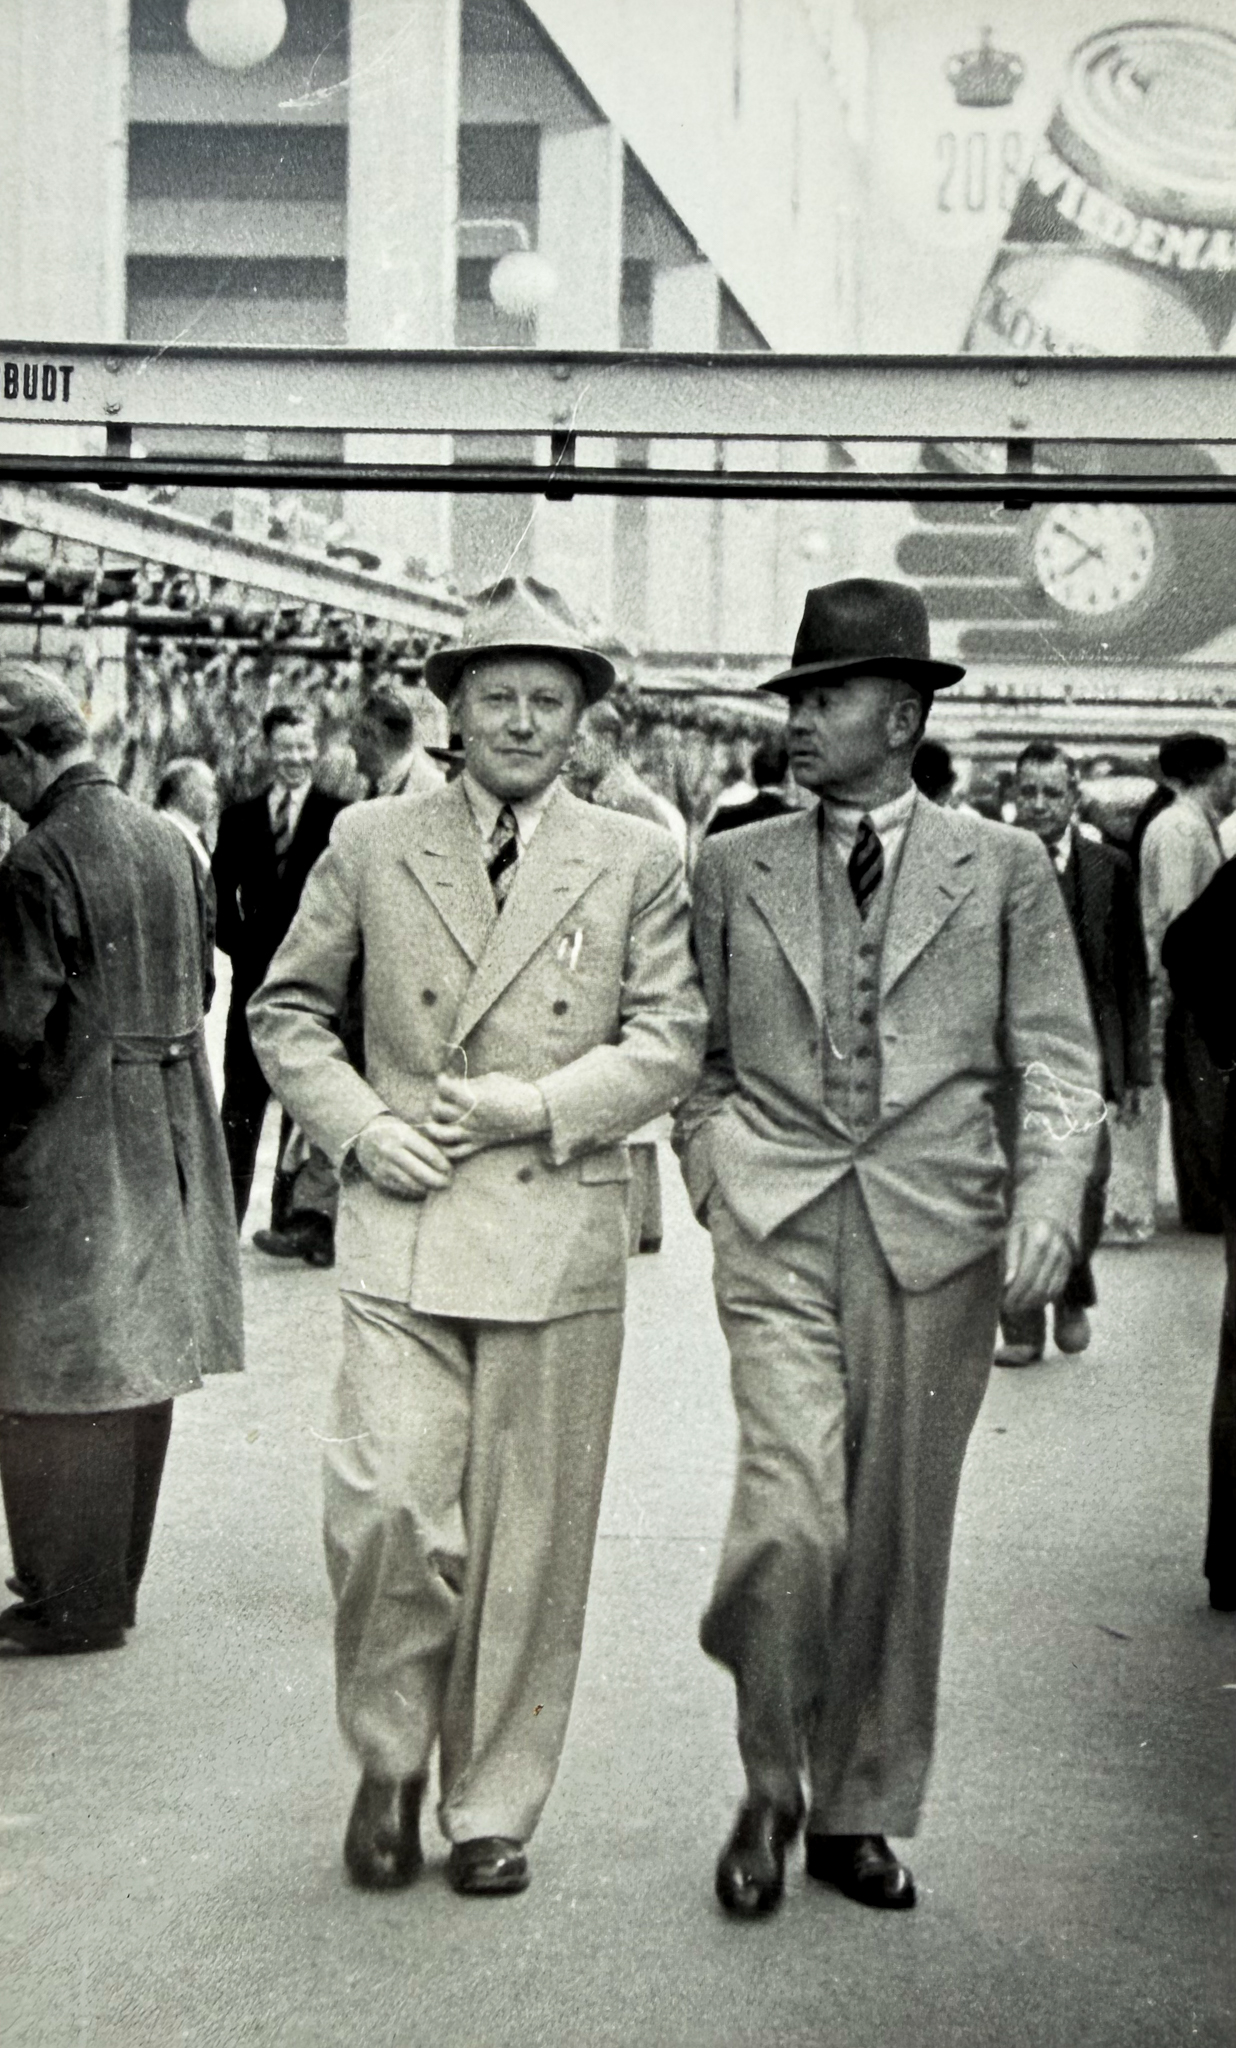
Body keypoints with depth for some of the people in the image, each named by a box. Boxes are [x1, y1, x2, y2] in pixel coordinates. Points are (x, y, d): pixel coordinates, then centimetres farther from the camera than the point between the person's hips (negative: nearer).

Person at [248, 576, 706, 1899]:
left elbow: (668, 1045, 3)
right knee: (388, 1515, -10)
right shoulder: (370, 845, 8)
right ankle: (388, 1761, 16)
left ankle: (492, 1808, 20)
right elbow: (284, 1011, 13)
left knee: (528, 1540, 5)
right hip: (401, 1233, 0)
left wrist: (532, 1105, -9)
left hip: (559, 1239, 0)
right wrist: (358, 1128, -2)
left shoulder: (635, 863, 7)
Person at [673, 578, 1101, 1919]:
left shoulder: (1004, 871, 5)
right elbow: (700, 1056, 19)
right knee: (790, 1518, -14)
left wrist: (1047, 1203, -10)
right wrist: (711, 1175, 5)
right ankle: (770, 1783, 10)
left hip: (937, 1239, 0)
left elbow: (1059, 1064, 4)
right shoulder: (732, 869, 10)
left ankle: (859, 1813, 23)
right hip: (778, 1232, 0)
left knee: (898, 1538, 6)